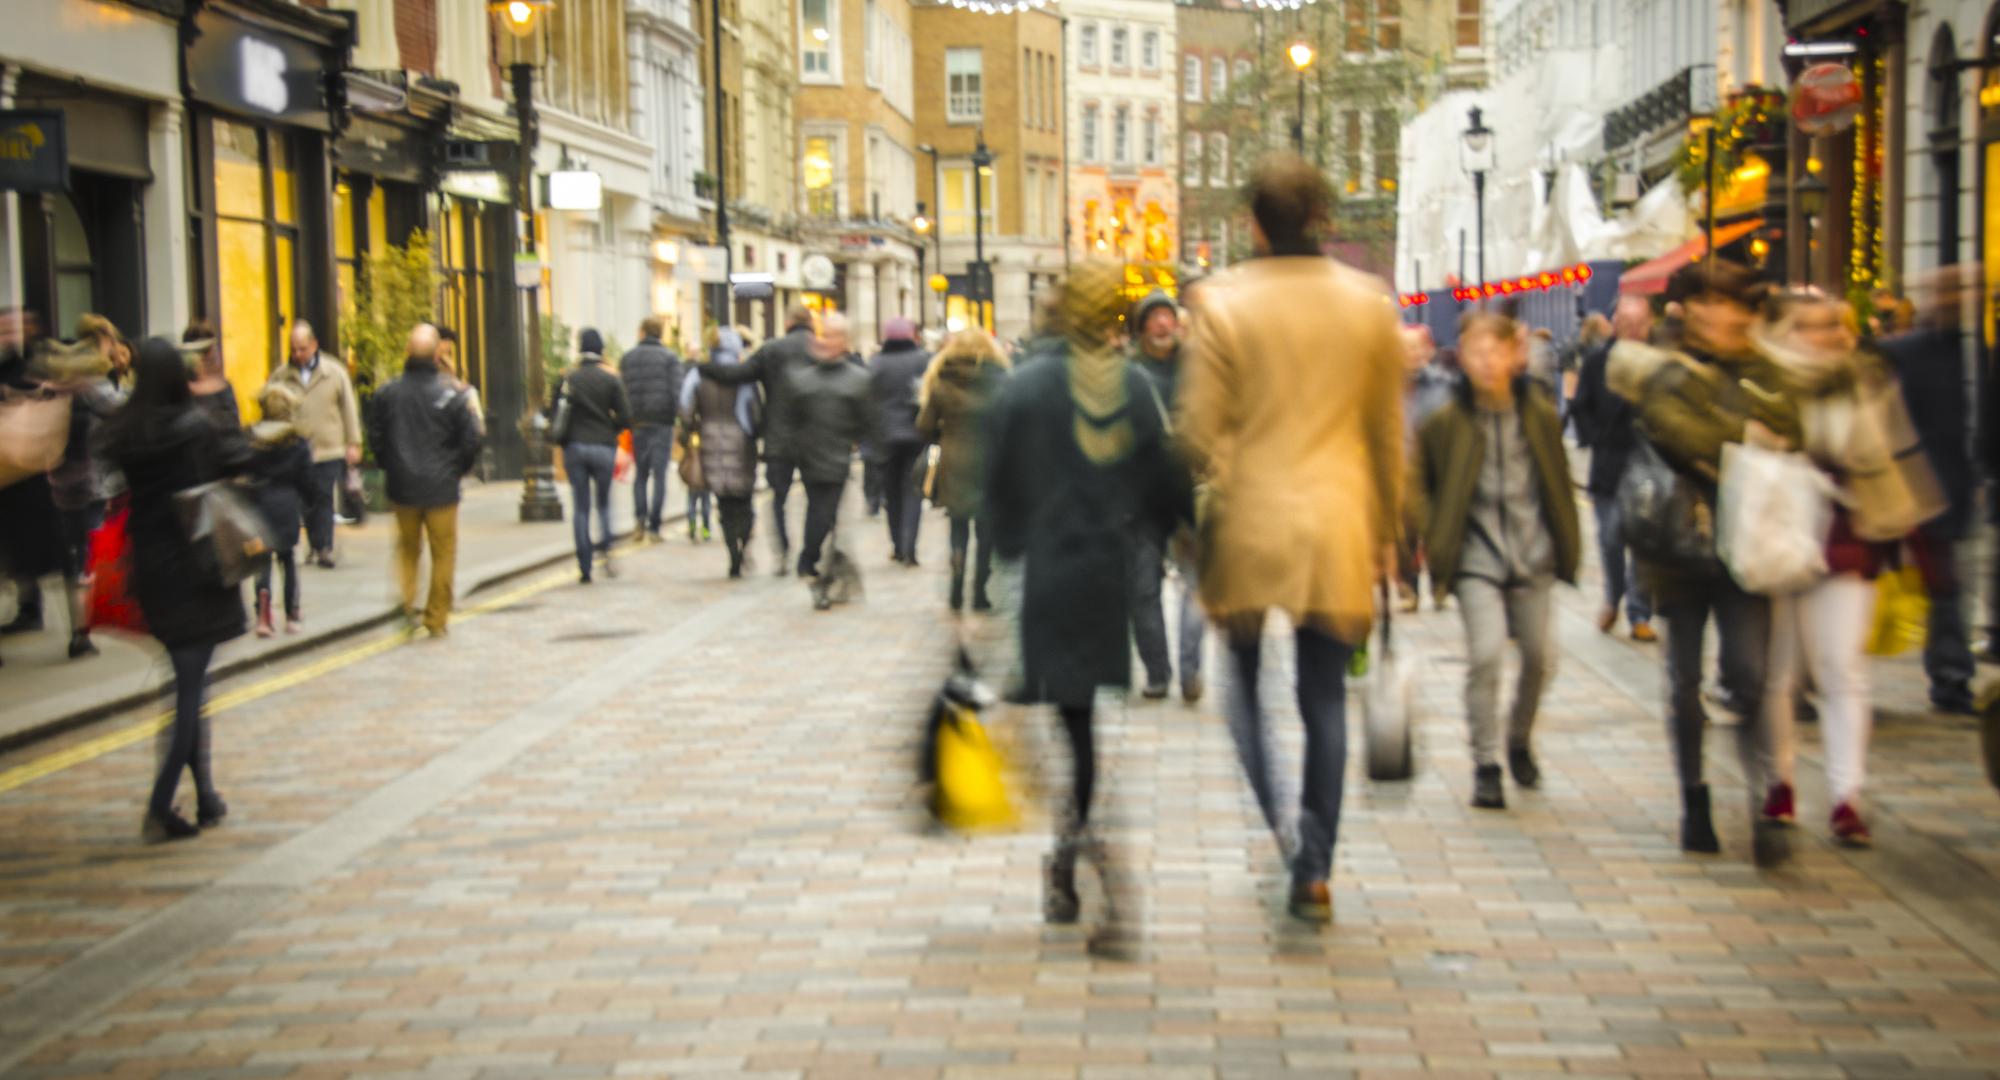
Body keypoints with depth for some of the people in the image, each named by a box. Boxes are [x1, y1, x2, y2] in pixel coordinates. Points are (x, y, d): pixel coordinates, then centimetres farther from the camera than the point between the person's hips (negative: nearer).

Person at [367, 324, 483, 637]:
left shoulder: (386, 393, -5)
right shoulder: (450, 396, -13)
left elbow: (375, 438, 3)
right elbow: (471, 442, -7)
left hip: (402, 487, 3)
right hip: (441, 489, -3)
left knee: (408, 546, 21)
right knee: (443, 553, 9)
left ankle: (408, 598, 5)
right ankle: (437, 618, 13)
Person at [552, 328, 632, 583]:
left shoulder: (568, 379, -1)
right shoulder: (612, 379, -4)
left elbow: (554, 412, -1)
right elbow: (625, 417, -6)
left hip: (574, 447, 1)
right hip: (604, 447, -1)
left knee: (580, 507, 6)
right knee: (604, 502, 15)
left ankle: (585, 566, 3)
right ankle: (606, 548, -7)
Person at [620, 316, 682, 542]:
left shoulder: (627, 358, 8)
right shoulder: (669, 357, 0)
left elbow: (622, 391, 5)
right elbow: (676, 392, -10)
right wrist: (676, 415, 0)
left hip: (637, 423, 3)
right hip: (661, 423, -2)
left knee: (640, 473, 15)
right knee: (659, 474, 0)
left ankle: (639, 515, -6)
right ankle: (653, 527, -5)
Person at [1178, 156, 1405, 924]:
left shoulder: (1222, 301, -7)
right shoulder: (1369, 303, 2)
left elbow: (1199, 428, -8)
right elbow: (1388, 431, 8)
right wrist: (1386, 530, 17)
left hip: (1250, 524, -2)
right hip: (1338, 528, 2)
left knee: (1245, 678, 13)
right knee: (1325, 698, 7)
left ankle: (1269, 826, -6)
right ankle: (1314, 869, 10)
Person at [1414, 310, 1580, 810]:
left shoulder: (1540, 415, 0)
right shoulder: (1446, 422, -7)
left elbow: (1559, 484, 11)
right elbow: (1419, 483, 4)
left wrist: (1567, 544, 11)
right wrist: (1433, 539, -4)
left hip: (1532, 556, 3)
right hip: (1477, 558, -3)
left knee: (1540, 657, 7)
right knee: (1486, 652, -17)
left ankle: (1519, 741, 35)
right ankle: (1486, 765, -3)